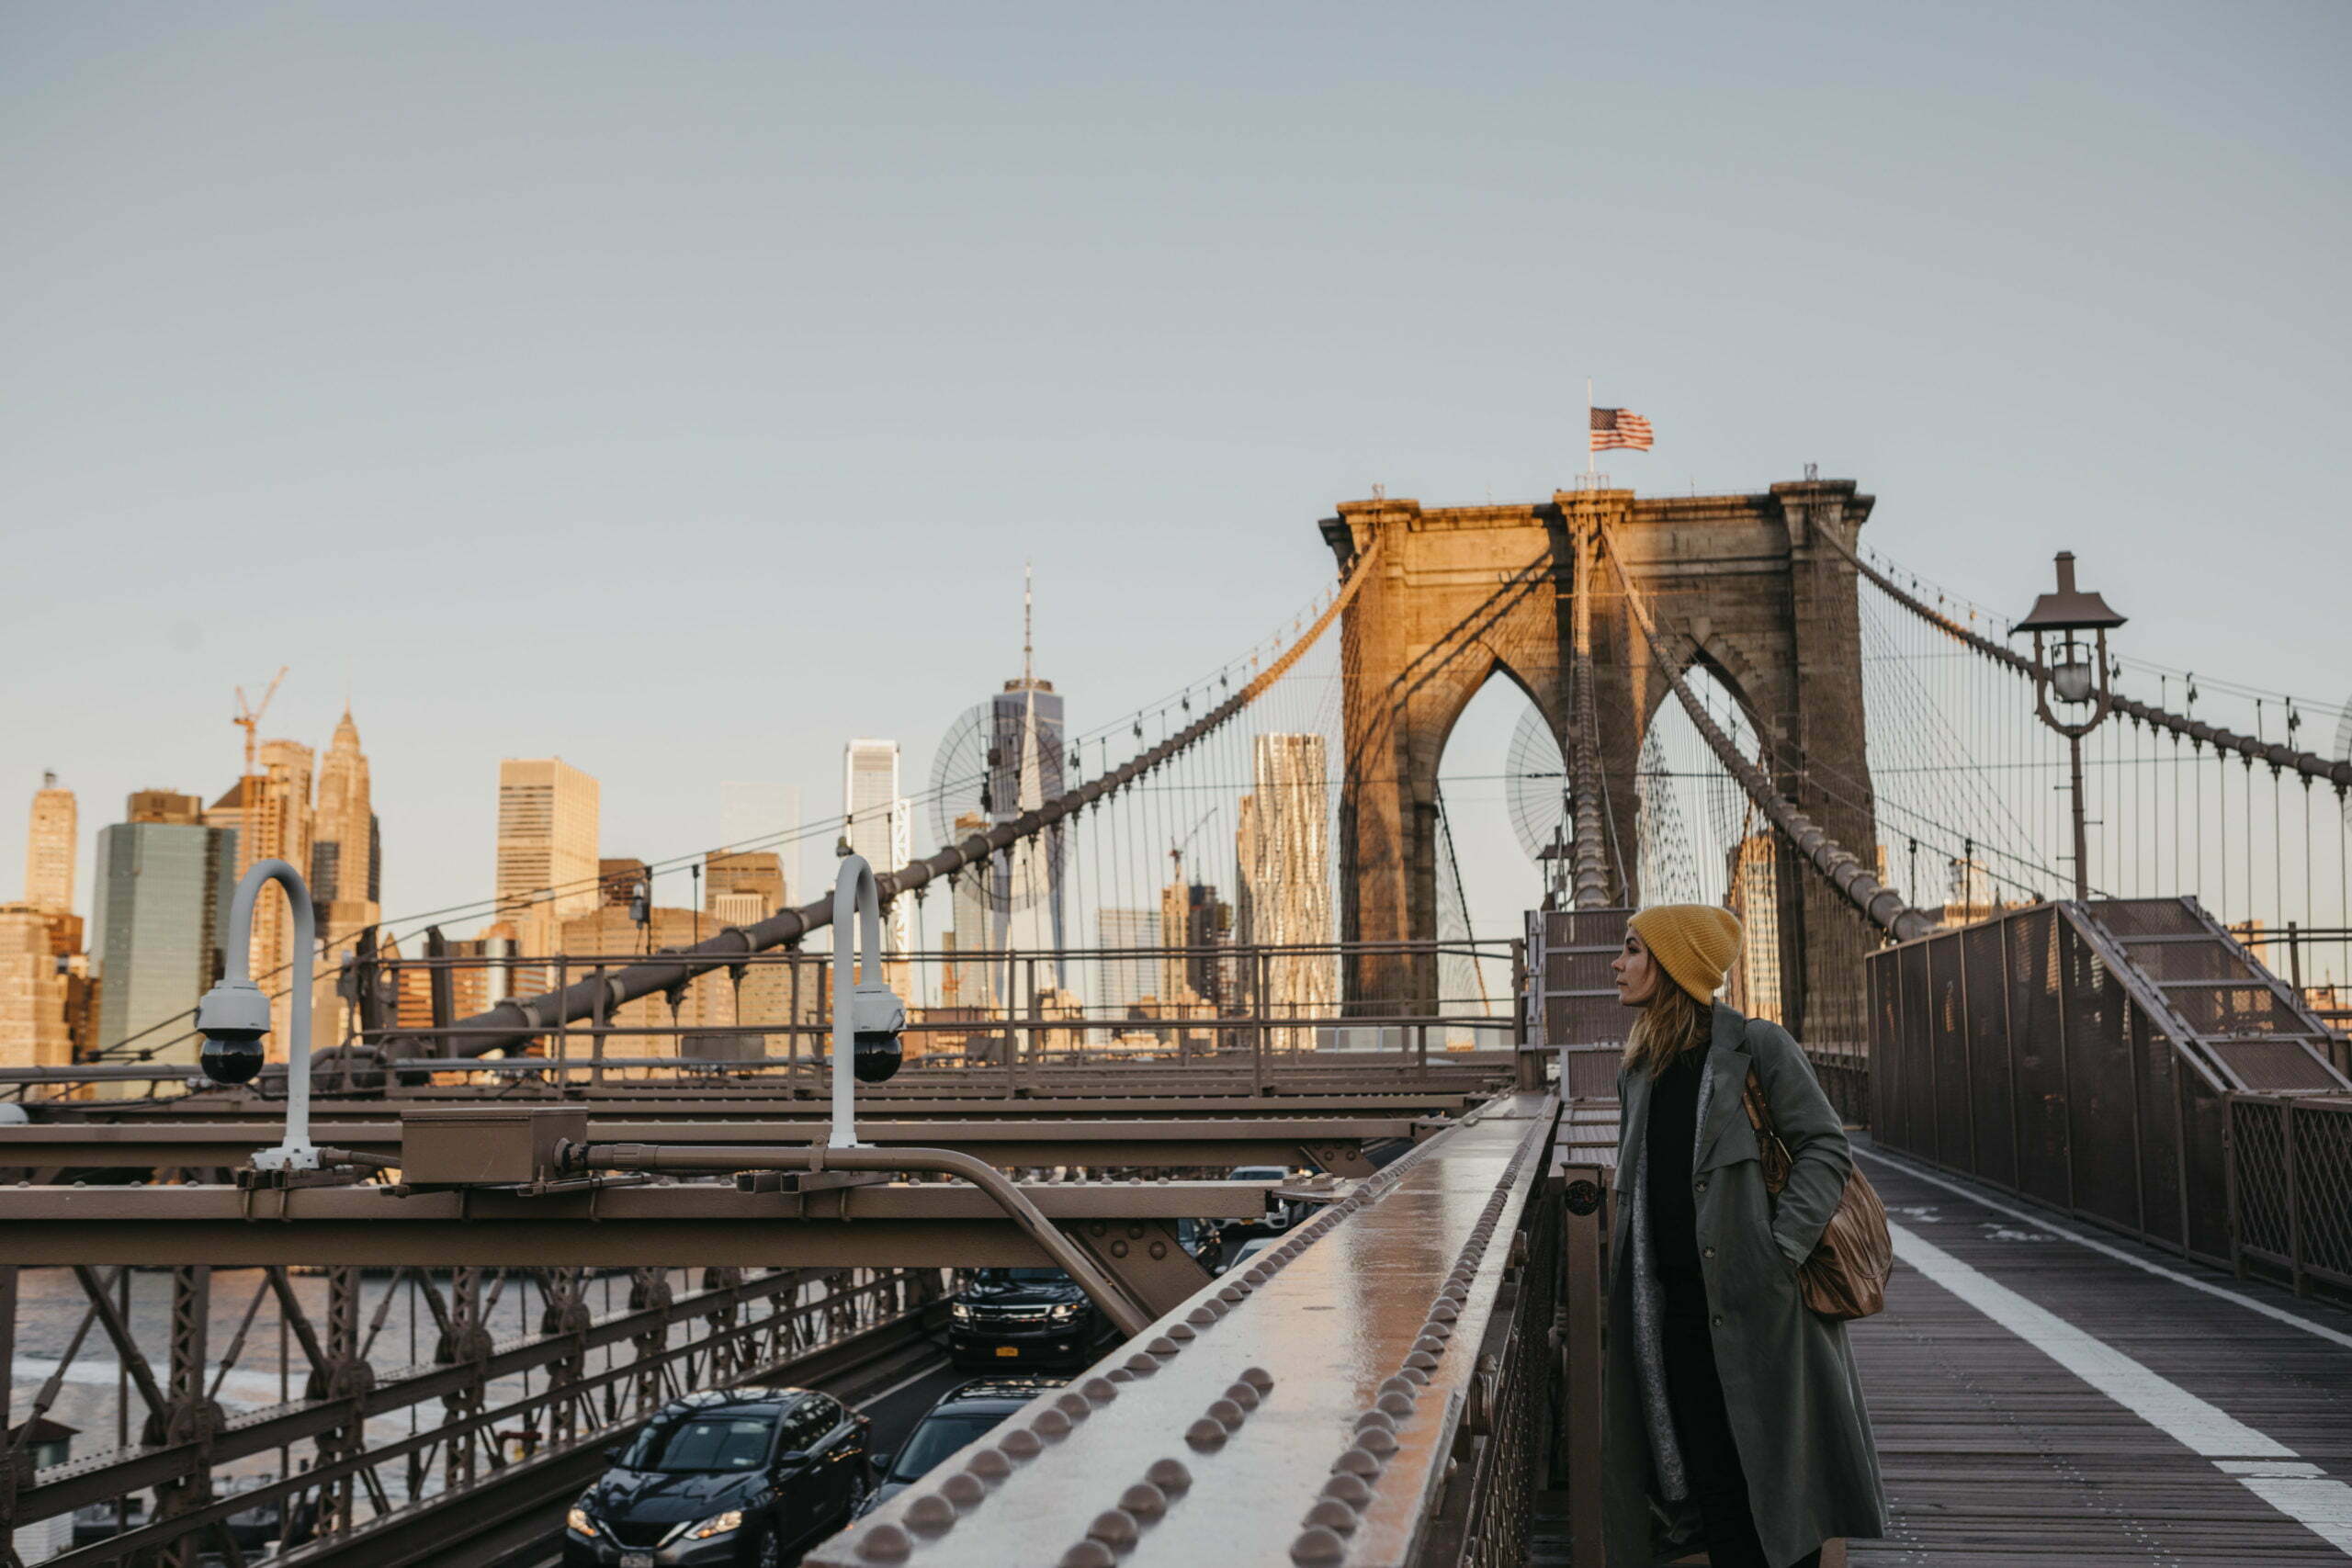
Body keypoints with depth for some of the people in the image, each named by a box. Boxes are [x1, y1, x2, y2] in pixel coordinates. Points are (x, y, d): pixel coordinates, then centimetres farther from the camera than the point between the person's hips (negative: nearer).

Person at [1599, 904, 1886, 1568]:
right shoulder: (1638, 1072, 15)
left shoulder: (1759, 1046, -5)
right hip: (1677, 1308, 6)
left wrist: (1778, 1251, -17)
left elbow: (1825, 1149, -8)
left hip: (1757, 1307, -6)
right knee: (1709, 1481, 6)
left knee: (1777, 1480, 0)